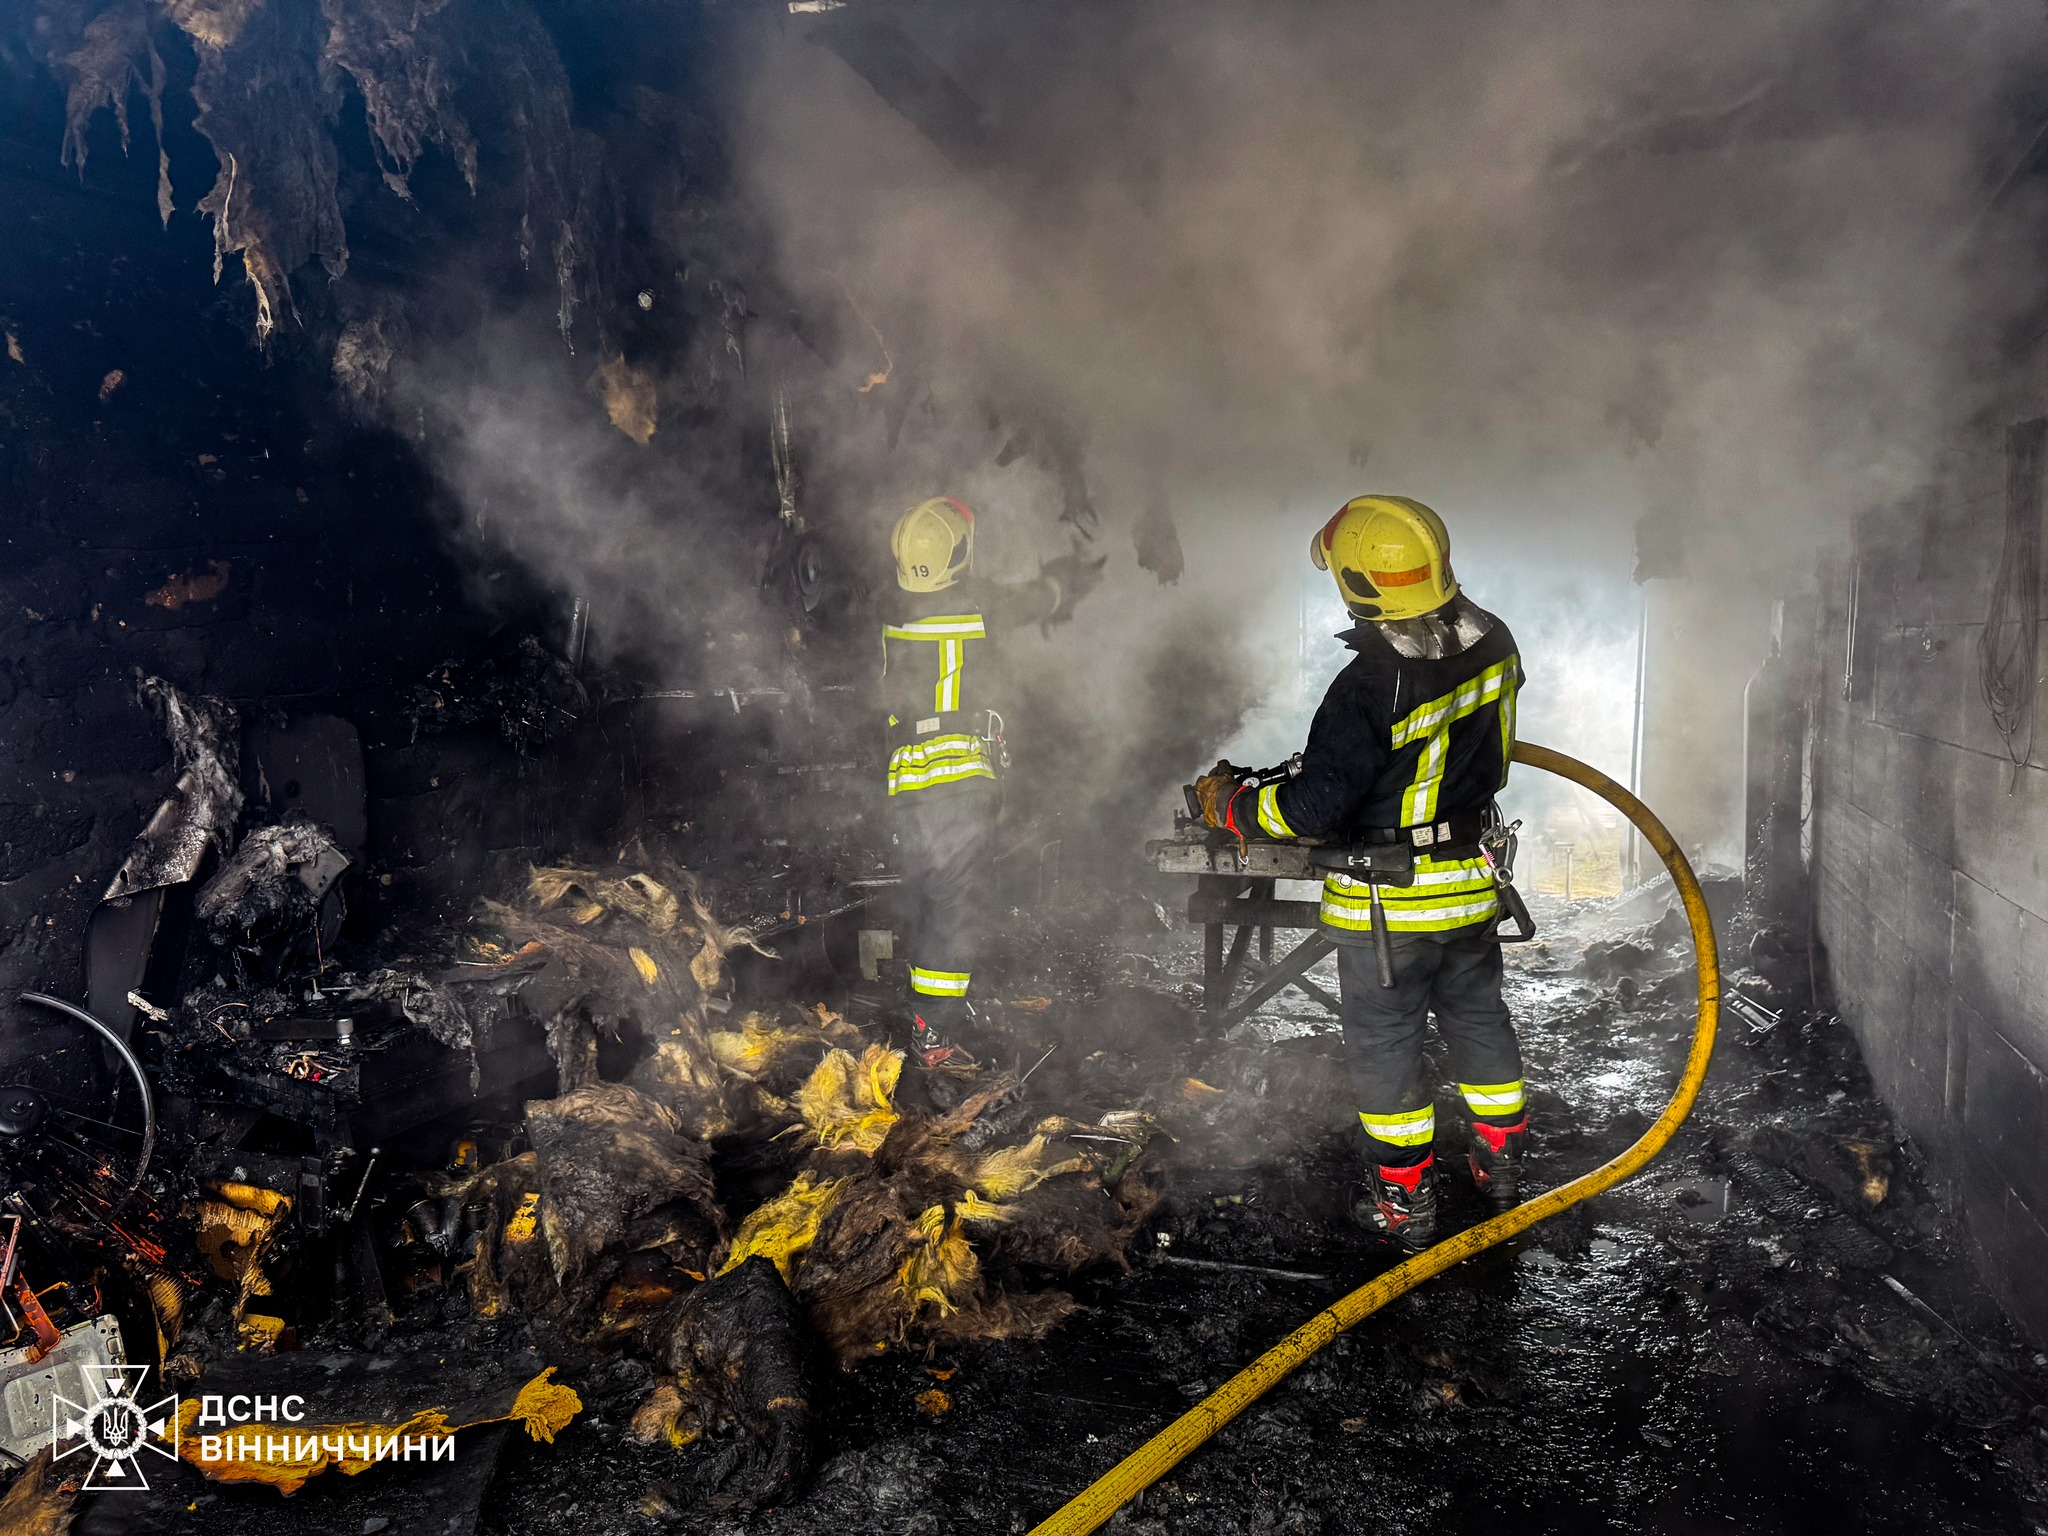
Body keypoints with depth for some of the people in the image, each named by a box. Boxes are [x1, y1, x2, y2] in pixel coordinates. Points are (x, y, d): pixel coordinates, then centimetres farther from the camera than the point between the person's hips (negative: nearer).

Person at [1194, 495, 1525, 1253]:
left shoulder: (1370, 687, -30)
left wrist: (1229, 802, -9)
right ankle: (1501, 1161, 39)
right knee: (1478, 1019, 23)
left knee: (1384, 1045, 10)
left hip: (1386, 906, -6)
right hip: (1471, 879, 7)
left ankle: (1405, 1201, 23)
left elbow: (1314, 806, -26)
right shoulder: (1492, 642, -6)